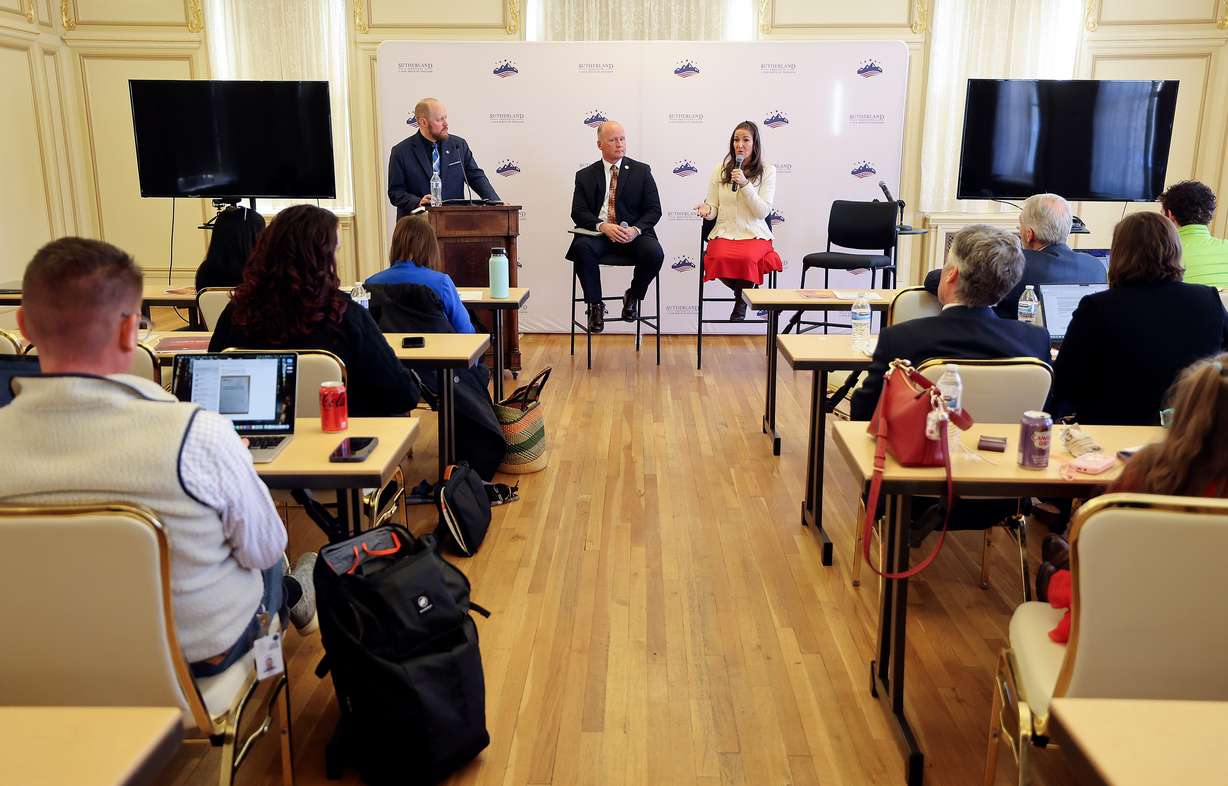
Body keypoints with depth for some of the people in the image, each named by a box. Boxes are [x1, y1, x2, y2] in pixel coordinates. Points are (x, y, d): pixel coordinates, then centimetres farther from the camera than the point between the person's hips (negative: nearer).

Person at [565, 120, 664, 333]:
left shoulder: (641, 171, 12)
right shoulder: (585, 175, 12)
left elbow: (654, 209, 5)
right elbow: (578, 212, 1)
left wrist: (636, 229, -16)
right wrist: (602, 226, -19)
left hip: (634, 235, 0)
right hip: (599, 234, 0)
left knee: (654, 253, -31)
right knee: (582, 247, -34)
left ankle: (632, 297, 0)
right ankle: (595, 305, -15)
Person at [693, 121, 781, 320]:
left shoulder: (767, 171, 4)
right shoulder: (720, 170, 11)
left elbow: (762, 212, -4)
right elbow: (713, 209, 12)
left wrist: (744, 184, -15)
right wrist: (707, 211, -14)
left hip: (754, 235, -2)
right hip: (724, 233, 2)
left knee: (747, 258, -36)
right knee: (720, 258, -34)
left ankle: (741, 295, 0)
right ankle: (743, 292, 2)